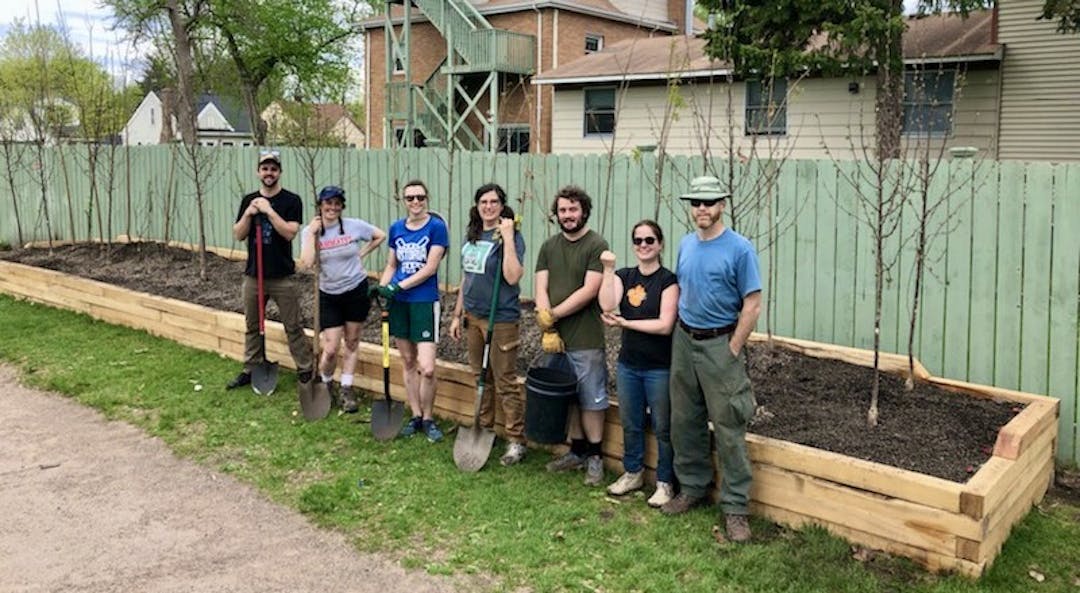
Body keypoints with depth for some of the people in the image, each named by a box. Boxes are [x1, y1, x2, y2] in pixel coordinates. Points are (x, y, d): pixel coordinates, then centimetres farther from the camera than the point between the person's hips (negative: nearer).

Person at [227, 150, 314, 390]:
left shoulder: (291, 200, -4)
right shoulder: (249, 200, 8)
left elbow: (290, 232, -15)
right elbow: (238, 235, 4)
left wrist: (269, 210, -21)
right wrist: (249, 213, -12)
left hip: (283, 277, -4)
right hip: (254, 275, 4)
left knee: (293, 327, 0)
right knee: (252, 326, 13)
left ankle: (306, 371, 8)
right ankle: (250, 370, 24)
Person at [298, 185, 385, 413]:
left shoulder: (354, 226, -8)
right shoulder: (310, 231, -6)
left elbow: (380, 236, 7)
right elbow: (307, 263, -20)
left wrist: (361, 254, 1)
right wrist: (312, 233, -18)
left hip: (356, 290, 0)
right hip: (329, 295, 0)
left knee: (352, 343, 10)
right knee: (330, 349, -4)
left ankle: (346, 390, 23)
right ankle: (325, 384, 26)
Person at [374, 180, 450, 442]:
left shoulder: (436, 226, -7)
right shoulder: (396, 228, 8)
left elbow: (430, 267, -13)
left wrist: (399, 286, -17)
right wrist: (381, 287, -2)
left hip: (424, 302, -5)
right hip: (398, 302, 5)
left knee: (426, 368, -10)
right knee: (408, 362, 12)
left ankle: (428, 418, 11)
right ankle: (415, 415, 25)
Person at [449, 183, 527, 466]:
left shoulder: (510, 236, -12)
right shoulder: (472, 236, 10)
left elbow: (513, 277, -26)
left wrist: (508, 238, -25)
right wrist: (457, 315, 17)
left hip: (501, 318, -7)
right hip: (473, 316, 7)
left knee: (505, 383, -2)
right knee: (481, 378, 18)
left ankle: (516, 442, 7)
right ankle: (484, 429, 32)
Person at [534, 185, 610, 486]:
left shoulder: (597, 245, -7)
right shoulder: (549, 246, 10)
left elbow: (589, 291, -15)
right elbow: (541, 289, 4)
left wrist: (552, 314, -11)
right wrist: (548, 330, -8)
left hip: (585, 340, -5)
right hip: (555, 337, 5)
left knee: (591, 400, 2)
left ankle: (595, 457, 14)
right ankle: (577, 451, 26)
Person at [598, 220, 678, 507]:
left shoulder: (668, 280, -8)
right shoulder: (624, 276, 6)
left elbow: (665, 325, -17)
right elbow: (607, 306, -12)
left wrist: (624, 323, -15)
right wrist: (608, 270, -16)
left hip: (659, 368, -5)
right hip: (628, 364, 5)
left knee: (663, 427, 6)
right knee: (630, 424, 16)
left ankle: (665, 483, 19)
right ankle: (633, 473, 33)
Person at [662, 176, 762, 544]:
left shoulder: (739, 249, -11)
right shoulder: (686, 245, 7)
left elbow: (752, 306, -11)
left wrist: (731, 351, -13)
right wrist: (682, 335, 9)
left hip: (720, 344, -6)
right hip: (683, 341, 6)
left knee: (728, 430, -2)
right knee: (684, 422, 14)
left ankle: (735, 507, 7)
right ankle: (693, 487, 31)